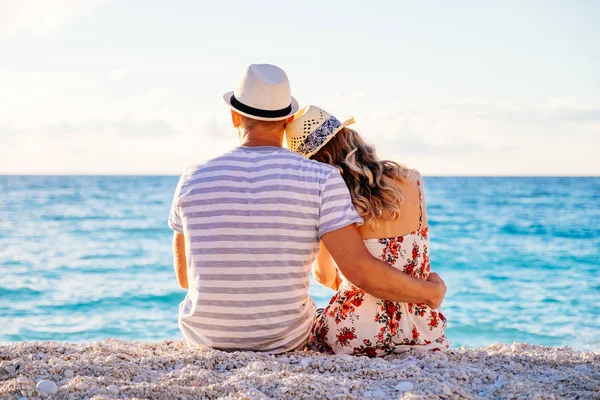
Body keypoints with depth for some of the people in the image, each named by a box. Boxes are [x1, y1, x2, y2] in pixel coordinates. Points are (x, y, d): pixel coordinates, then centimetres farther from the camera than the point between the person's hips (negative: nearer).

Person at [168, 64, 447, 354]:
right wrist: (431, 292, -5)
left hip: (205, 338, 1)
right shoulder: (322, 180, -17)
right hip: (285, 340, -1)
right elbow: (360, 271, -23)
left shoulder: (193, 180, -9)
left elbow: (184, 278, 3)